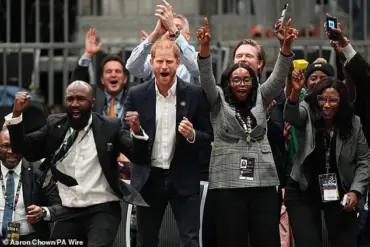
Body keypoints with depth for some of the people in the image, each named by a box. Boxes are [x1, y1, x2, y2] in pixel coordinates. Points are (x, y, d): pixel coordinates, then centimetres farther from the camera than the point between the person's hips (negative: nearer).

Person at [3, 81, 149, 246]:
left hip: (103, 209, -4)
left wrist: (136, 131, -26)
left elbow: (139, 158, -6)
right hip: (69, 212, 4)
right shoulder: (55, 125, 8)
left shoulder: (109, 127, -1)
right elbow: (24, 149, 3)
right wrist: (17, 113, -10)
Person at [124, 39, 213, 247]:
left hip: (183, 179, -2)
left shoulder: (195, 95, -2)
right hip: (148, 179, 2)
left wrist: (192, 135, -20)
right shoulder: (137, 95, 1)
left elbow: (209, 137, 2)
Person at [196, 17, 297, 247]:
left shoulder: (260, 100, 14)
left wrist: (287, 46, -14)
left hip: (263, 183, 2)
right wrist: (205, 47, -24)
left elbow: (279, 78, 3)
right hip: (227, 185, -2)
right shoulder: (219, 102, 9)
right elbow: (207, 78, -6)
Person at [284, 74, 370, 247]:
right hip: (304, 192, -1)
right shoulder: (307, 113, -7)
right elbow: (291, 115, -32)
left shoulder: (353, 123, -3)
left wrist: (356, 191, -9)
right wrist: (295, 92, -52)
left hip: (339, 193, 2)